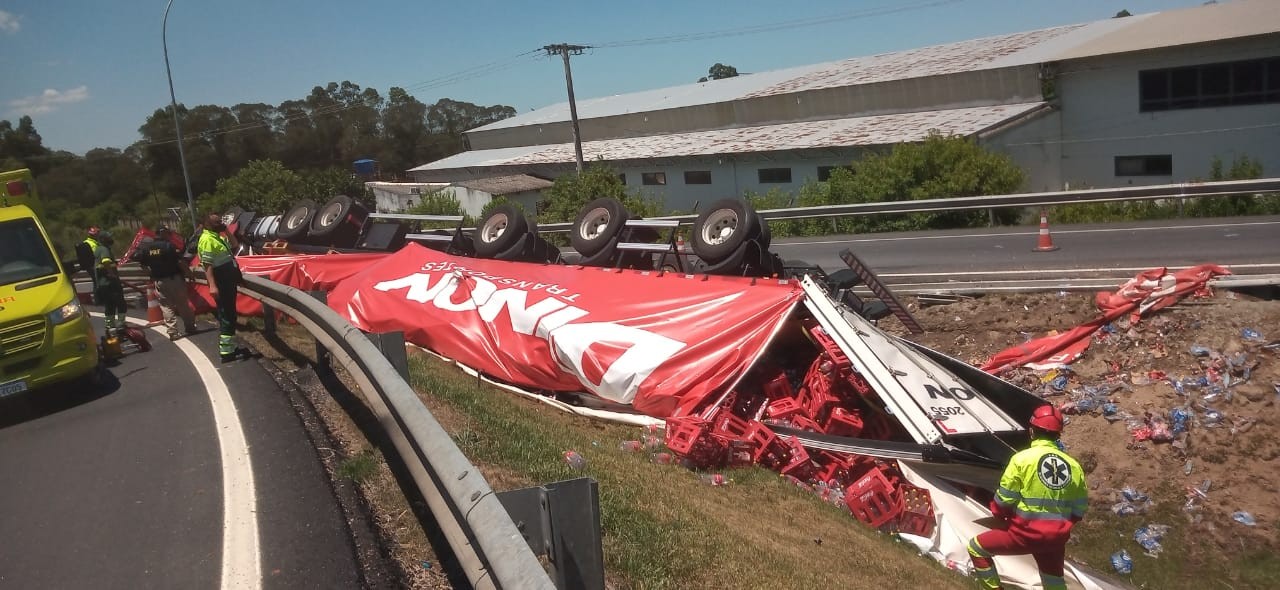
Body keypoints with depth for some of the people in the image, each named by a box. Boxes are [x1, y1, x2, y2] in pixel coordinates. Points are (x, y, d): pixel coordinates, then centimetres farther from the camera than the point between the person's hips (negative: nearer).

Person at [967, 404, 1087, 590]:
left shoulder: (1022, 458, -11)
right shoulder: (1074, 465, 2)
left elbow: (1004, 498, -10)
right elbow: (1079, 510, 8)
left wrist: (999, 514, 12)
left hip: (1024, 533, -5)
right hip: (1057, 538, 5)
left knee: (976, 548, 11)